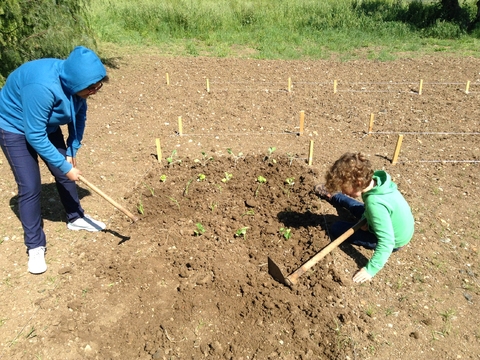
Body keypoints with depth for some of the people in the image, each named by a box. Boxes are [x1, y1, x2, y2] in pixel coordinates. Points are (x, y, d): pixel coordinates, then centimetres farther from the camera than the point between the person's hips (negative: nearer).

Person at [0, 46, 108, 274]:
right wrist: (64, 166, -28)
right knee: (30, 187, -9)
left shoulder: (75, 80, -19)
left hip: (47, 126, 7)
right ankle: (35, 246, 5)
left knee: (65, 175, 10)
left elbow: (79, 116, -3)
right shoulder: (42, 86, -40)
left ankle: (76, 218, 32)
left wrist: (71, 152, -6)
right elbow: (35, 136, -33)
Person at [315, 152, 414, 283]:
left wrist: (370, 269, -37)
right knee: (349, 202, 23)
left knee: (336, 228, -6)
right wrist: (365, 220, -14)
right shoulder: (374, 180, -20)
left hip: (393, 241, -7)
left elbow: (387, 242, -40)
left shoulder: (375, 203, -43)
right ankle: (331, 196, 50)